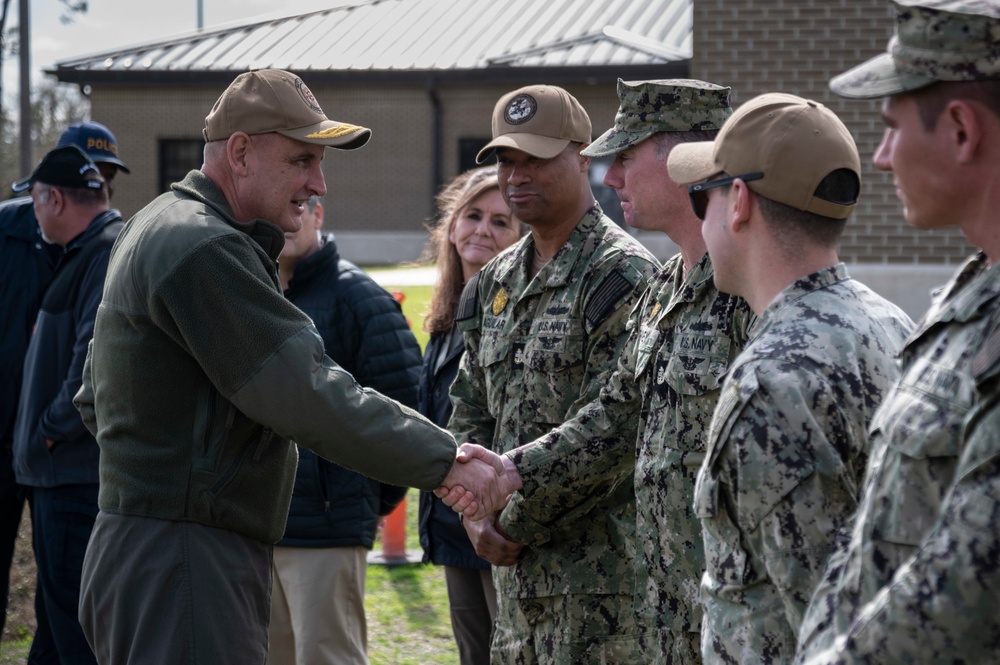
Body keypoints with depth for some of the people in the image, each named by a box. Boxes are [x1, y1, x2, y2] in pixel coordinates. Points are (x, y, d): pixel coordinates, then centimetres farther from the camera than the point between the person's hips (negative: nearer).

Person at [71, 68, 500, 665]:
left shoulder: (159, 230, 18)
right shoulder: (204, 250, -18)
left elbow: (96, 399, 26)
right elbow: (311, 397, -22)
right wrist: (445, 461, -16)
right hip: (182, 571, -11)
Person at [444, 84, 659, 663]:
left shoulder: (621, 276, -11)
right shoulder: (496, 283, 15)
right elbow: (470, 414, 19)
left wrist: (519, 521, -12)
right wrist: (477, 512, 2)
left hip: (602, 570, -8)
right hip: (518, 565, 8)